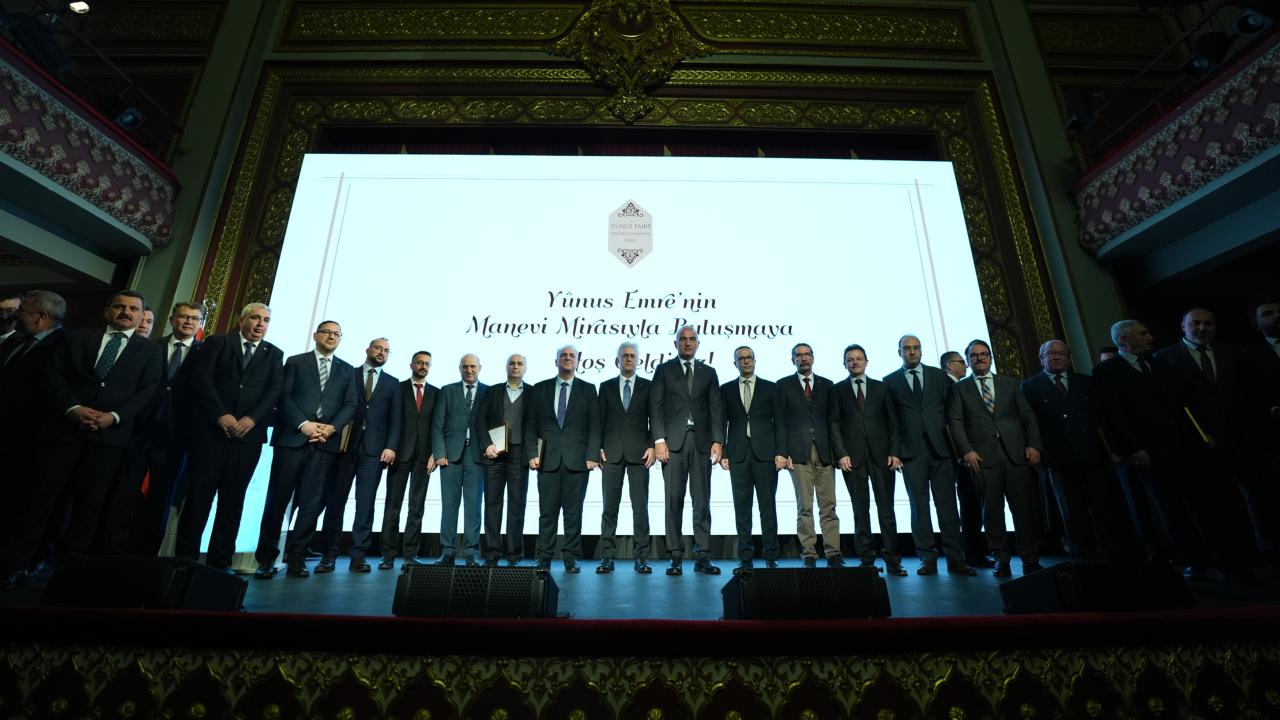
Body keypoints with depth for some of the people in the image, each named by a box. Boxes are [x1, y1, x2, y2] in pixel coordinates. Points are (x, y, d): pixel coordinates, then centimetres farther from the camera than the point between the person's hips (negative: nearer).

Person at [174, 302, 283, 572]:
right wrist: (221, 415, -14)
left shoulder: (274, 354, 14)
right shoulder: (217, 343, 8)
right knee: (199, 494, 0)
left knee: (233, 499, 4)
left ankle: (220, 560, 10)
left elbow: (275, 390, 2)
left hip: (249, 433, 2)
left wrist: (252, 419, -12)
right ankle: (185, 557, 9)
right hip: (211, 429, -1)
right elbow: (201, 378, -3)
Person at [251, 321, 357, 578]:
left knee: (312, 501, 1)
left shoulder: (347, 370, 16)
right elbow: (284, 397, 0)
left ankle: (296, 557, 9)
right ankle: (266, 557, 12)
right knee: (278, 498, 1)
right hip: (292, 438, -1)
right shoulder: (295, 362, 11)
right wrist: (303, 424, -13)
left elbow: (350, 404, 8)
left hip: (326, 442, 2)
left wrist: (332, 427, -8)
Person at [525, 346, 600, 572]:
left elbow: (595, 425, 2)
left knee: (573, 511, 4)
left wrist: (592, 455, -7)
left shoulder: (588, 390, 7)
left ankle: (571, 558, 14)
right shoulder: (540, 389, 11)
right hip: (548, 459, 1)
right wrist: (531, 453, -2)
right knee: (547, 511, 4)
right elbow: (530, 424, 7)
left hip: (576, 459, -1)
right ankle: (544, 558, 14)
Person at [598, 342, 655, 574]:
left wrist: (652, 446, -5)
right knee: (610, 505, 3)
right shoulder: (606, 387, 12)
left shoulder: (648, 387, 9)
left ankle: (641, 557, 9)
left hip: (639, 452, -1)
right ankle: (607, 556, 10)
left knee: (640, 506, 1)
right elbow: (600, 420, 9)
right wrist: (599, 448, 0)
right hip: (612, 453, 1)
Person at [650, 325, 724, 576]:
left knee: (702, 501, 2)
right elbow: (655, 406, 2)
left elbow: (716, 409, 9)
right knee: (674, 500, 0)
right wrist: (659, 440, -8)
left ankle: (702, 557, 8)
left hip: (702, 441, 2)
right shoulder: (664, 370, 9)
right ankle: (676, 557, 7)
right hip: (673, 442, -1)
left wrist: (717, 441, -3)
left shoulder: (709, 372, 15)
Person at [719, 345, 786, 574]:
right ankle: (745, 559, 10)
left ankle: (770, 557, 10)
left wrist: (781, 452, -4)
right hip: (738, 455, 1)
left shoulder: (771, 388, 10)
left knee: (768, 505, 2)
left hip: (765, 454, -1)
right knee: (742, 507, 3)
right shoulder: (726, 390, 11)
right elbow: (722, 423, 9)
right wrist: (722, 453, 0)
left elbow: (779, 422, 5)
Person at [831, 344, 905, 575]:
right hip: (852, 456, -1)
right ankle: (866, 559, 8)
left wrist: (894, 452, -2)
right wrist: (841, 454, -7)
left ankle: (892, 559, 9)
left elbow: (893, 421, 9)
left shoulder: (881, 388, 14)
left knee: (886, 508, 1)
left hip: (882, 454, 1)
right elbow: (834, 424, 3)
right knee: (860, 510, 2)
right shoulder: (837, 390, 10)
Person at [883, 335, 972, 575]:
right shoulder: (890, 381, 8)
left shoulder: (938, 375, 13)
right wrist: (894, 449, -1)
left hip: (940, 447, 1)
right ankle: (927, 558, 7)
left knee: (947, 503, 1)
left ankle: (955, 558, 8)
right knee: (919, 504, 1)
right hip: (912, 450, -1)